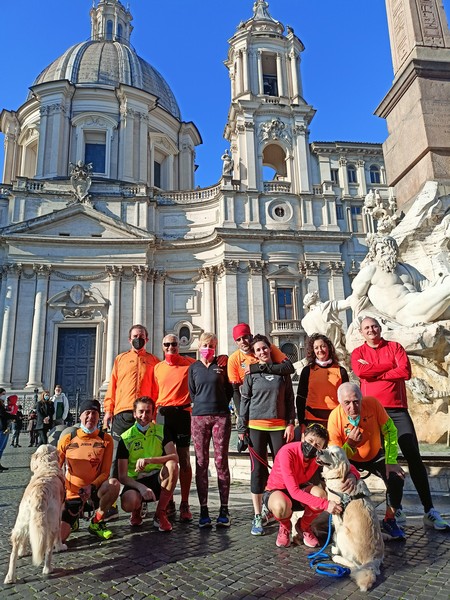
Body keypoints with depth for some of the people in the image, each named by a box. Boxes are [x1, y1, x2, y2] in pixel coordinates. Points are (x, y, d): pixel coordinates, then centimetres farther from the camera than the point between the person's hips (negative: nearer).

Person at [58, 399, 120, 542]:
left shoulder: (105, 439, -4)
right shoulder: (67, 439, -2)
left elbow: (105, 472, -6)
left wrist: (92, 487, -24)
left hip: (94, 493, 0)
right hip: (72, 495, 0)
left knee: (114, 484, -33)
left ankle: (97, 522, -5)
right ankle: (74, 518, 19)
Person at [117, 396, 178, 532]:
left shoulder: (161, 431, -1)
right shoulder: (126, 438, -5)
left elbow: (175, 457, -15)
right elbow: (122, 476, -8)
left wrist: (149, 460, -30)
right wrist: (141, 487, -26)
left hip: (157, 479, 1)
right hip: (135, 481, -1)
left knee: (172, 466, -30)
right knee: (128, 503, -34)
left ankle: (160, 514, -13)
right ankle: (138, 509, 7)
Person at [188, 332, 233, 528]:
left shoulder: (222, 365, 6)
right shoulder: (194, 368, 10)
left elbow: (230, 390, 9)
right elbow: (192, 393, 14)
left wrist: (220, 404, 3)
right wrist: (203, 404, 8)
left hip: (221, 416, -1)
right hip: (199, 417, 1)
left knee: (221, 462, -1)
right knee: (201, 463, 2)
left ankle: (224, 510, 5)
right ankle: (203, 510, 8)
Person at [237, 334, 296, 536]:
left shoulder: (282, 372, 7)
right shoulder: (251, 374, 4)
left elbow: (289, 399, 9)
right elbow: (244, 402, 5)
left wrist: (290, 423, 1)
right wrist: (242, 428, 1)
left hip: (279, 426, 1)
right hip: (256, 426, -1)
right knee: (258, 469, 2)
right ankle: (257, 517, 10)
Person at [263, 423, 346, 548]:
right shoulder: (287, 452, -32)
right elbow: (294, 491, -36)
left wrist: (352, 476, -31)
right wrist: (326, 505, -40)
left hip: (300, 490, 4)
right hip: (275, 491, -4)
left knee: (320, 494, -29)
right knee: (281, 506, -40)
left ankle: (303, 526, 3)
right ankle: (285, 526, 0)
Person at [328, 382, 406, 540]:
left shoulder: (372, 403, -29)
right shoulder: (335, 417, -31)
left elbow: (390, 431, -13)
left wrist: (391, 461, -17)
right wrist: (350, 444, -42)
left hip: (375, 455, 2)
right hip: (350, 459, -1)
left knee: (396, 479, -19)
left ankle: (389, 521, 8)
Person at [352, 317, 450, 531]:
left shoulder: (394, 347, 6)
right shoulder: (358, 353, 6)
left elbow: (405, 371, -9)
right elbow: (360, 371, -15)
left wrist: (374, 372, -8)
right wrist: (390, 365, -9)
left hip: (397, 409, 0)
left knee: (413, 456, -3)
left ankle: (429, 511, 4)